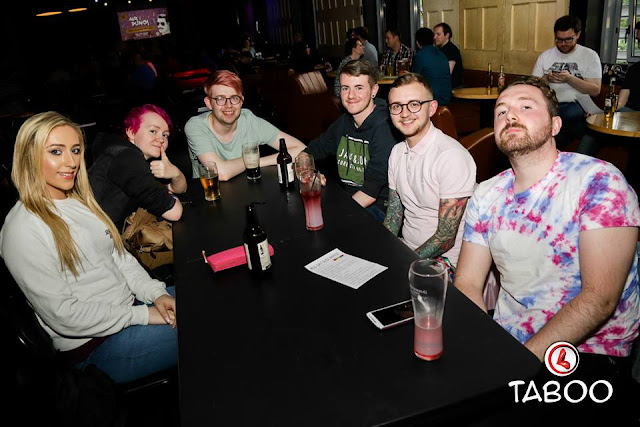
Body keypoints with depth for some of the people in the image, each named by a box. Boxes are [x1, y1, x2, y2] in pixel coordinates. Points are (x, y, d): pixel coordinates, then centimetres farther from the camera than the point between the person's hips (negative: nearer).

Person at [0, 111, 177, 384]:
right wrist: (142, 315, -18)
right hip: (94, 346, -8)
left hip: (131, 302, 8)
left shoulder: (80, 202, 7)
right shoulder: (23, 229, -19)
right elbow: (63, 316, -20)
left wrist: (156, 292, -5)